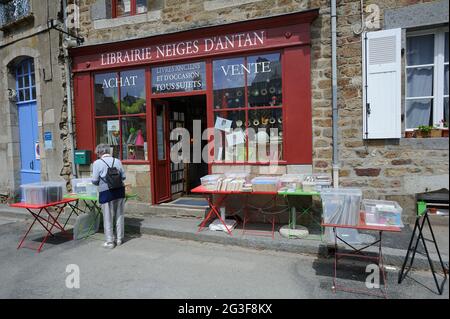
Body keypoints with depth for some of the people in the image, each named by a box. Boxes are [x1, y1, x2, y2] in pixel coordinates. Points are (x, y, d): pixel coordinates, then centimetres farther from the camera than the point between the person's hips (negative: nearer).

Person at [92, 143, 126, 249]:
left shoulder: (97, 163, -7)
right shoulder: (117, 161, 3)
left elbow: (95, 180, -7)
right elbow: (123, 176, 3)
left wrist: (101, 183, 14)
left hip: (106, 193, -3)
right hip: (119, 190, 4)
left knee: (108, 217, 7)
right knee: (119, 215, 13)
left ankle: (110, 241, 14)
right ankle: (119, 239, 24)